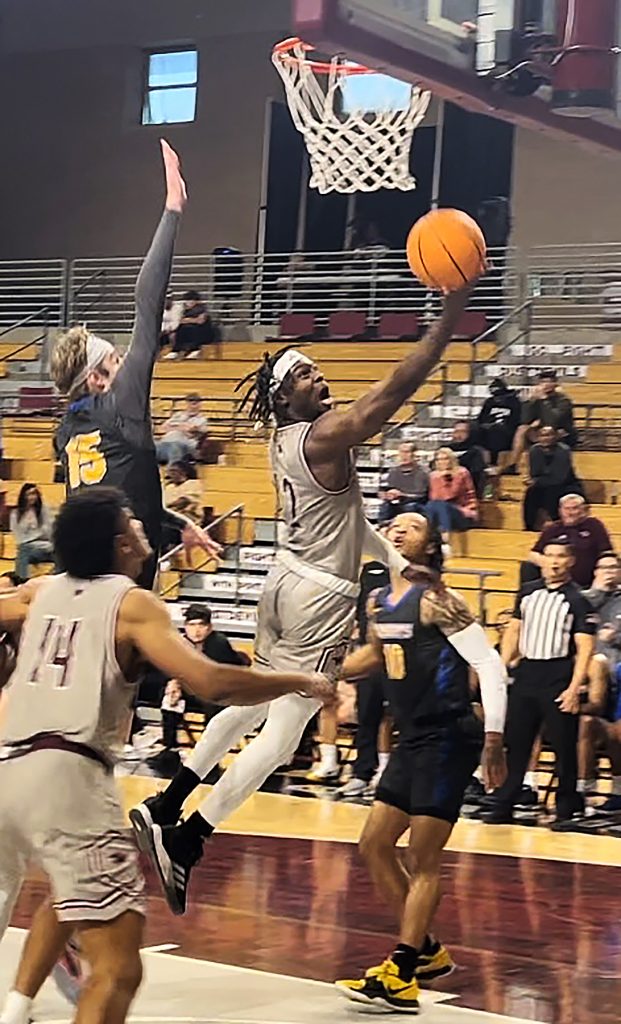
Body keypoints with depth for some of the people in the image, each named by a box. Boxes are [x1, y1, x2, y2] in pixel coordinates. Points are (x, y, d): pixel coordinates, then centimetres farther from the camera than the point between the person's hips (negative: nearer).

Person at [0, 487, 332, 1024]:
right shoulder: (133, 604, -1)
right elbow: (210, 682, -12)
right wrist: (300, 681, 1)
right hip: (68, 774, -7)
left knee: (73, 891, 38)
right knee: (118, 968, -7)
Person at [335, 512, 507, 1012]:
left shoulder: (435, 601, -14)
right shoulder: (382, 600, 10)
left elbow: (490, 663, -18)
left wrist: (494, 737, -24)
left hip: (448, 740, -9)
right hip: (413, 740, 9)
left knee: (423, 861, -6)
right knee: (375, 846, 12)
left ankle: (401, 980, -2)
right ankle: (427, 952, 24)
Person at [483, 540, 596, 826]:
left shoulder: (578, 600, -4)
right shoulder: (527, 592, 10)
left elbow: (585, 649, -8)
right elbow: (514, 630, 17)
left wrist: (574, 689, -16)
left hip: (558, 680, -4)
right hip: (525, 676, 4)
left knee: (564, 747, 1)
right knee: (514, 743, 5)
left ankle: (565, 811, 11)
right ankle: (503, 807, 11)